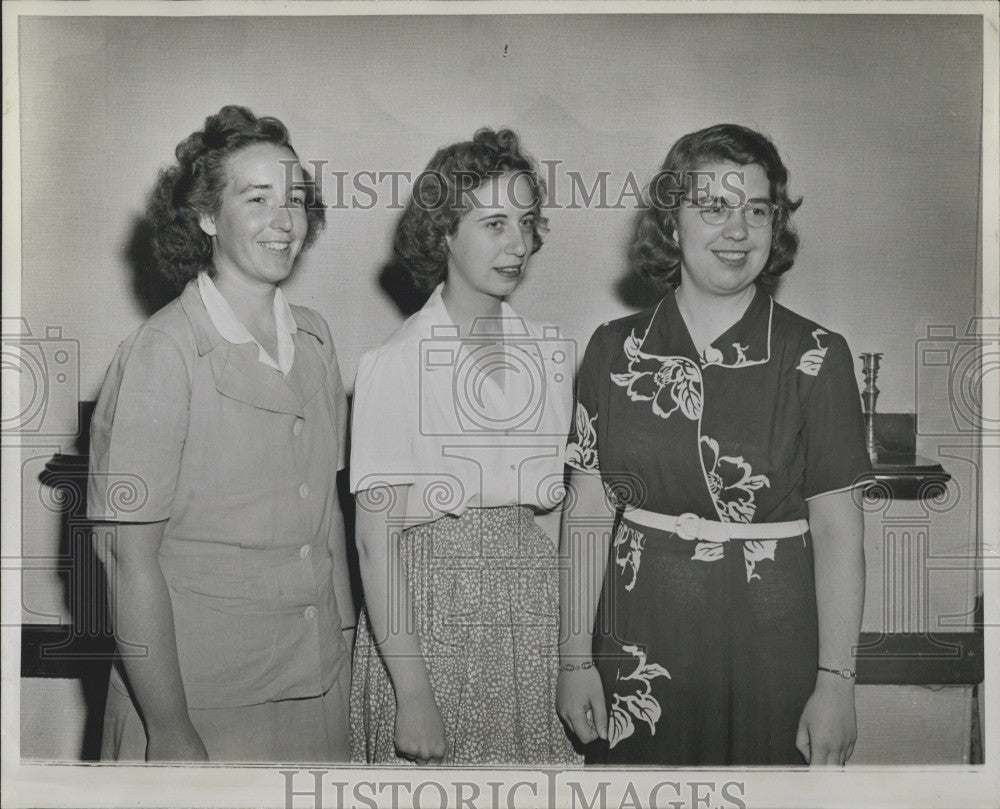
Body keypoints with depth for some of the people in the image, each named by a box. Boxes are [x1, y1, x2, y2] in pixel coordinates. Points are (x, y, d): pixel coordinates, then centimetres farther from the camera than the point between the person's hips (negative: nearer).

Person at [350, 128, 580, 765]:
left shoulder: (552, 355, 5)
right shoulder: (396, 363, -10)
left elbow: (551, 515, 8)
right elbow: (377, 536, -12)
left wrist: (570, 654, 2)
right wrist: (412, 693, -16)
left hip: (532, 604, 4)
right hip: (430, 606, -4)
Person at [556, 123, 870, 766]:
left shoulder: (817, 358, -6)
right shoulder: (614, 351, 1)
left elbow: (838, 529, -6)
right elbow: (588, 513, 2)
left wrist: (837, 682, -10)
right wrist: (576, 658, 1)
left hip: (772, 650, -2)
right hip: (637, 649, 2)